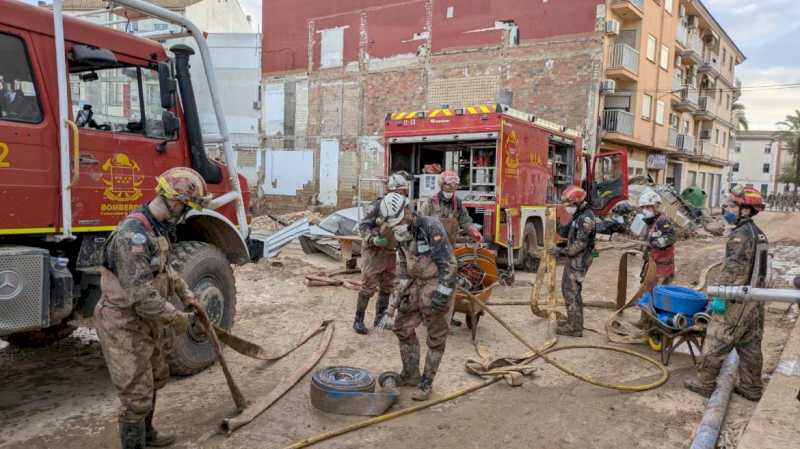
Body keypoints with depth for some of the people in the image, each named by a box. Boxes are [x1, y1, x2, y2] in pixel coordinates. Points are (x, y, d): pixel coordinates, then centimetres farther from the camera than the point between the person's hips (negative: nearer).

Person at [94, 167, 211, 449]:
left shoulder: (157, 228, 4)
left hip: (147, 321, 10)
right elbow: (142, 295, -29)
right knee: (136, 396, 1)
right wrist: (176, 319, -19)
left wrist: (186, 294, 16)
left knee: (154, 380, 24)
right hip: (125, 324, -10)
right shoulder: (133, 235, -28)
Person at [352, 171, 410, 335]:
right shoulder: (377, 205, -13)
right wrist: (372, 239, -28)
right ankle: (358, 320, 10)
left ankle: (380, 319, 27)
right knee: (368, 288, -2)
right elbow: (363, 225, -13)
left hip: (391, 254, 6)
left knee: (387, 288, 13)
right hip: (374, 252, -6)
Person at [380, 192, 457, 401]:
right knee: (403, 327, 11)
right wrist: (400, 292, 7)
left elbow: (448, 263, -23)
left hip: (437, 285, -8)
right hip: (416, 285, 8)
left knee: (436, 337, 3)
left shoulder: (431, 227, -21)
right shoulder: (401, 235, 3)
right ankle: (410, 374, 26)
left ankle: (427, 383, 14)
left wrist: (442, 294, -25)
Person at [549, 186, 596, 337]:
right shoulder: (579, 215, 13)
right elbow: (567, 232, 19)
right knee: (567, 288, 18)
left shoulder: (586, 218, -19)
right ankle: (573, 321, 30)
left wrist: (562, 252, -20)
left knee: (572, 292, -7)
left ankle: (575, 328, 0)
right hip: (574, 259, 10)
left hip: (579, 260, -10)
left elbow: (580, 243, -24)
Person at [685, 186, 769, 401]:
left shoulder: (741, 235, -17)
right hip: (756, 300, 9)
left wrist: (720, 296, -22)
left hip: (737, 301, -9)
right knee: (751, 346, 15)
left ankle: (704, 383, 9)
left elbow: (732, 270, -23)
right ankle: (751, 388, 24)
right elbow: (757, 268, 19)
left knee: (716, 343, 0)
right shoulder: (759, 234, 13)